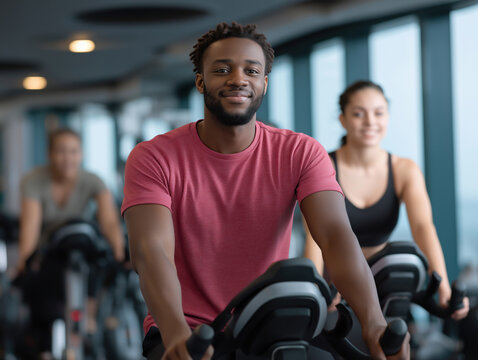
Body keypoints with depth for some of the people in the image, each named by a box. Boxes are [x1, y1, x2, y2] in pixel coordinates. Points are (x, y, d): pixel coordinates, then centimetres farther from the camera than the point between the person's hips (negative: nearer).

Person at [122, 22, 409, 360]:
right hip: (188, 330, -1)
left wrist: (373, 321, -35)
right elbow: (150, 250, -22)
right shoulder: (153, 158, -8)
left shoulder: (300, 153, -3)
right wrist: (176, 333, -42)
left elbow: (336, 234, -17)